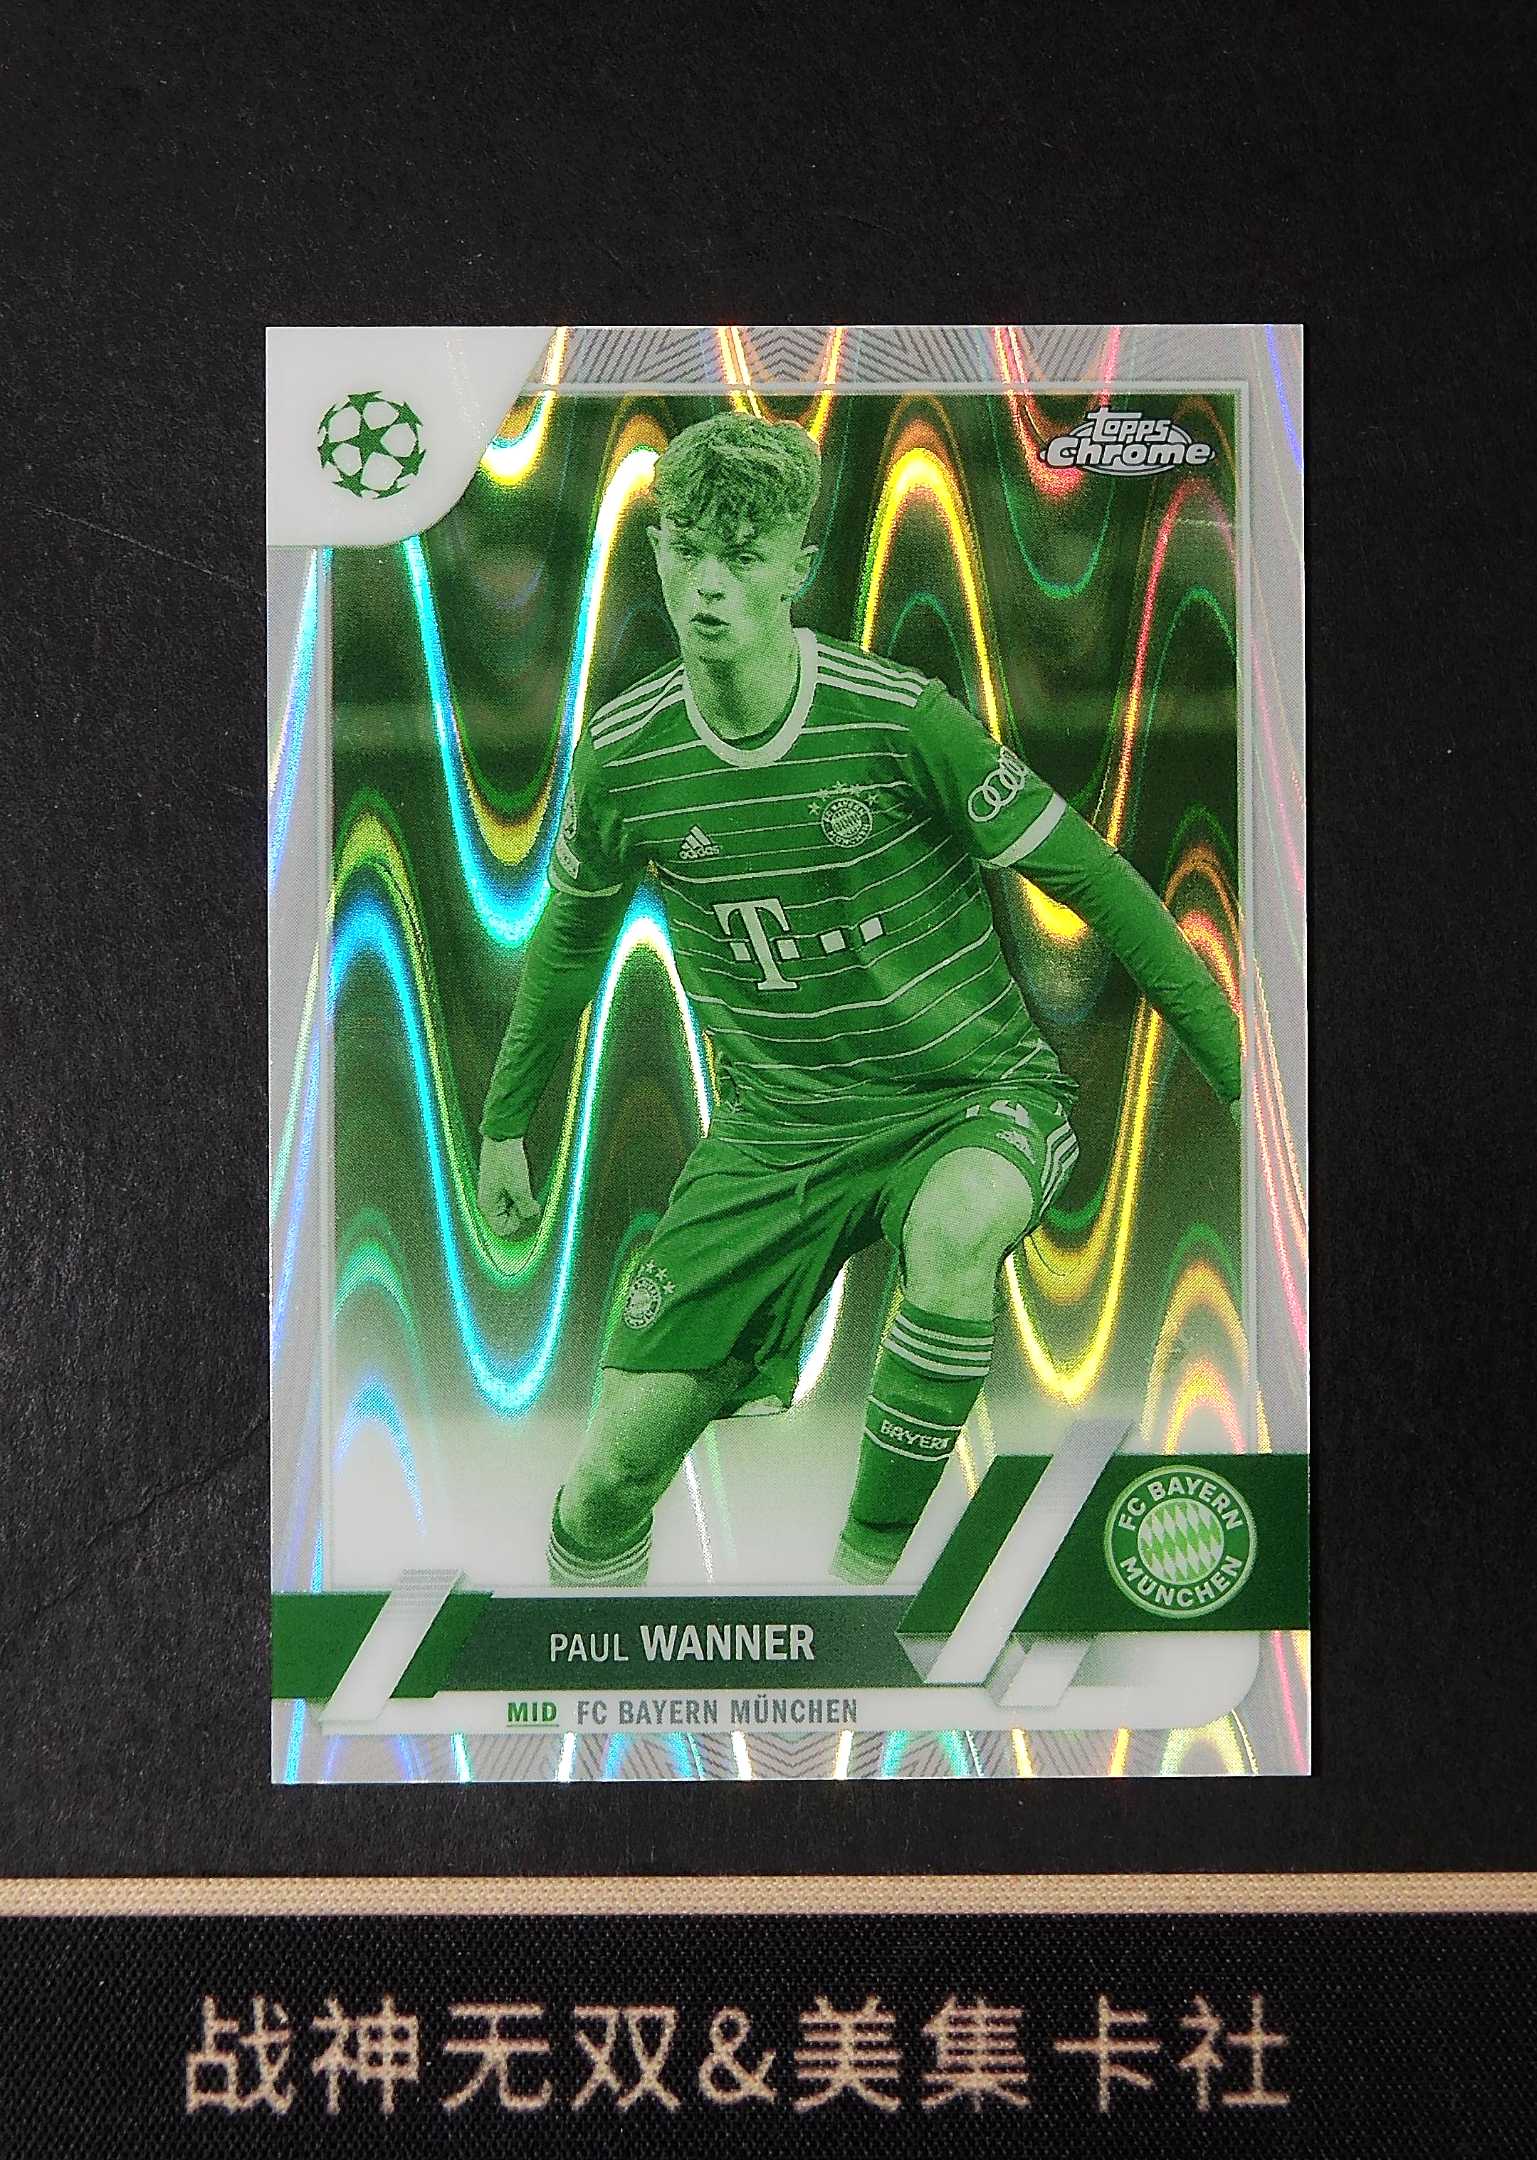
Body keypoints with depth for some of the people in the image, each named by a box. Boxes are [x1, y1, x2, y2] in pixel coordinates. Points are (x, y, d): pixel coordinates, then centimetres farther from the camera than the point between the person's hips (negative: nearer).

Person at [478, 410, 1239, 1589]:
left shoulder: (898, 716, -18)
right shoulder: (624, 754, -8)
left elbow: (1095, 881, -8)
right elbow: (572, 935, 11)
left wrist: (1243, 1072, -4)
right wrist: (504, 1123, 20)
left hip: (971, 1094, -2)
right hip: (777, 1127, 2)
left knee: (953, 1229, -40)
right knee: (615, 1469, -5)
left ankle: (867, 1562, -18)